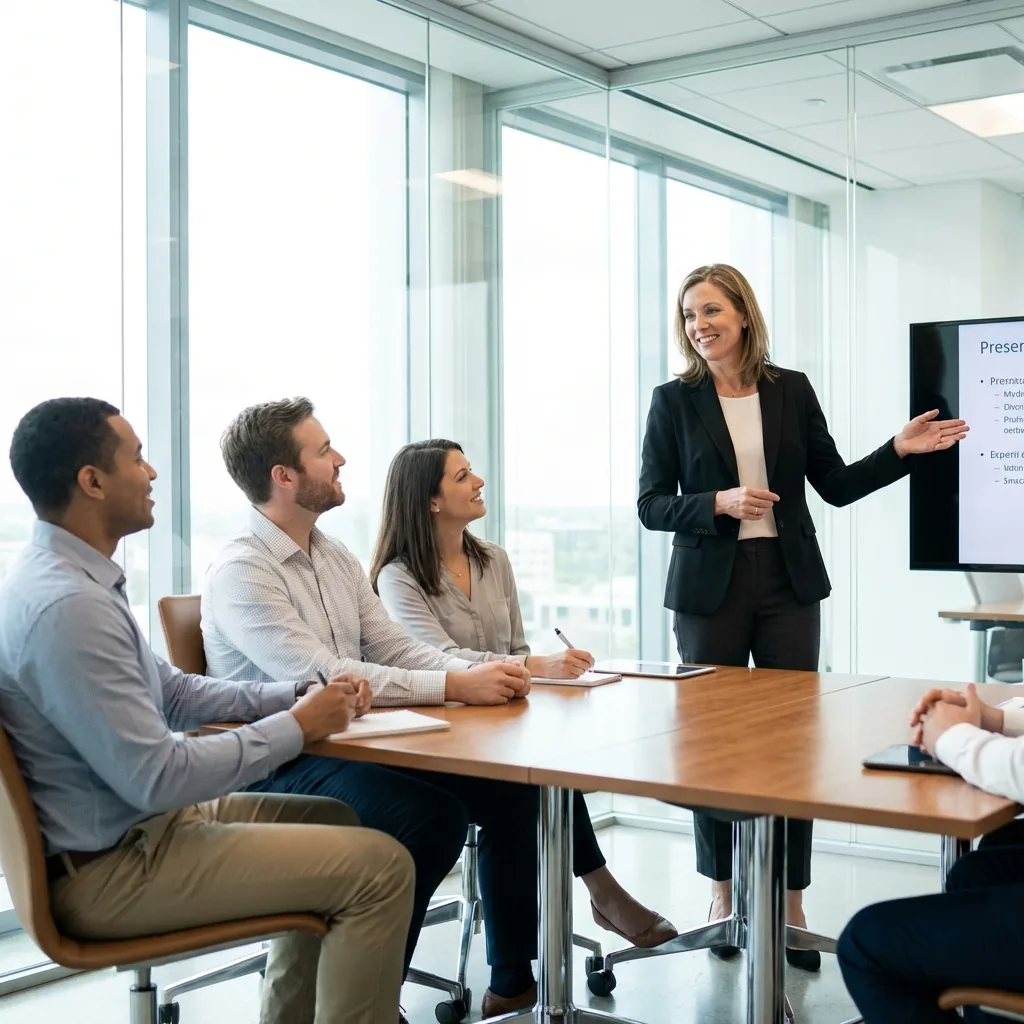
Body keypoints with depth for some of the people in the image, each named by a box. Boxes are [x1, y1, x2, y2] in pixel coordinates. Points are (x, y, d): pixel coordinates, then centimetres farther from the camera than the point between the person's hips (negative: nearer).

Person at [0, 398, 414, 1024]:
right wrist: (296, 727, -15)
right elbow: (156, 777, -27)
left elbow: (172, 691, 15)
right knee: (380, 867, -14)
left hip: (145, 824, 11)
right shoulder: (66, 606, -26)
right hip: (110, 869, -11)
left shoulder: (67, 577, 8)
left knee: (333, 821, 24)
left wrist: (296, 696, 3)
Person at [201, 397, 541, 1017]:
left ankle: (515, 981, 7)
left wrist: (478, 672, -11)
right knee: (434, 815, -29)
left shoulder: (338, 559, 12)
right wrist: (455, 686, -29)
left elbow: (396, 649, 9)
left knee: (510, 788, -6)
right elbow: (320, 676, -26)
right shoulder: (241, 572, -15)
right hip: (283, 766, -8)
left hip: (351, 744, 8)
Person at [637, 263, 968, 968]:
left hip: (787, 584, 1)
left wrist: (901, 450, -3)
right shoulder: (675, 401, 1)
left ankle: (791, 904, 12)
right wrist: (719, 503, -17)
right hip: (711, 587, -1)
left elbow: (837, 485, 9)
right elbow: (651, 505, -2)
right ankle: (723, 896, 21)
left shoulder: (791, 390, 6)